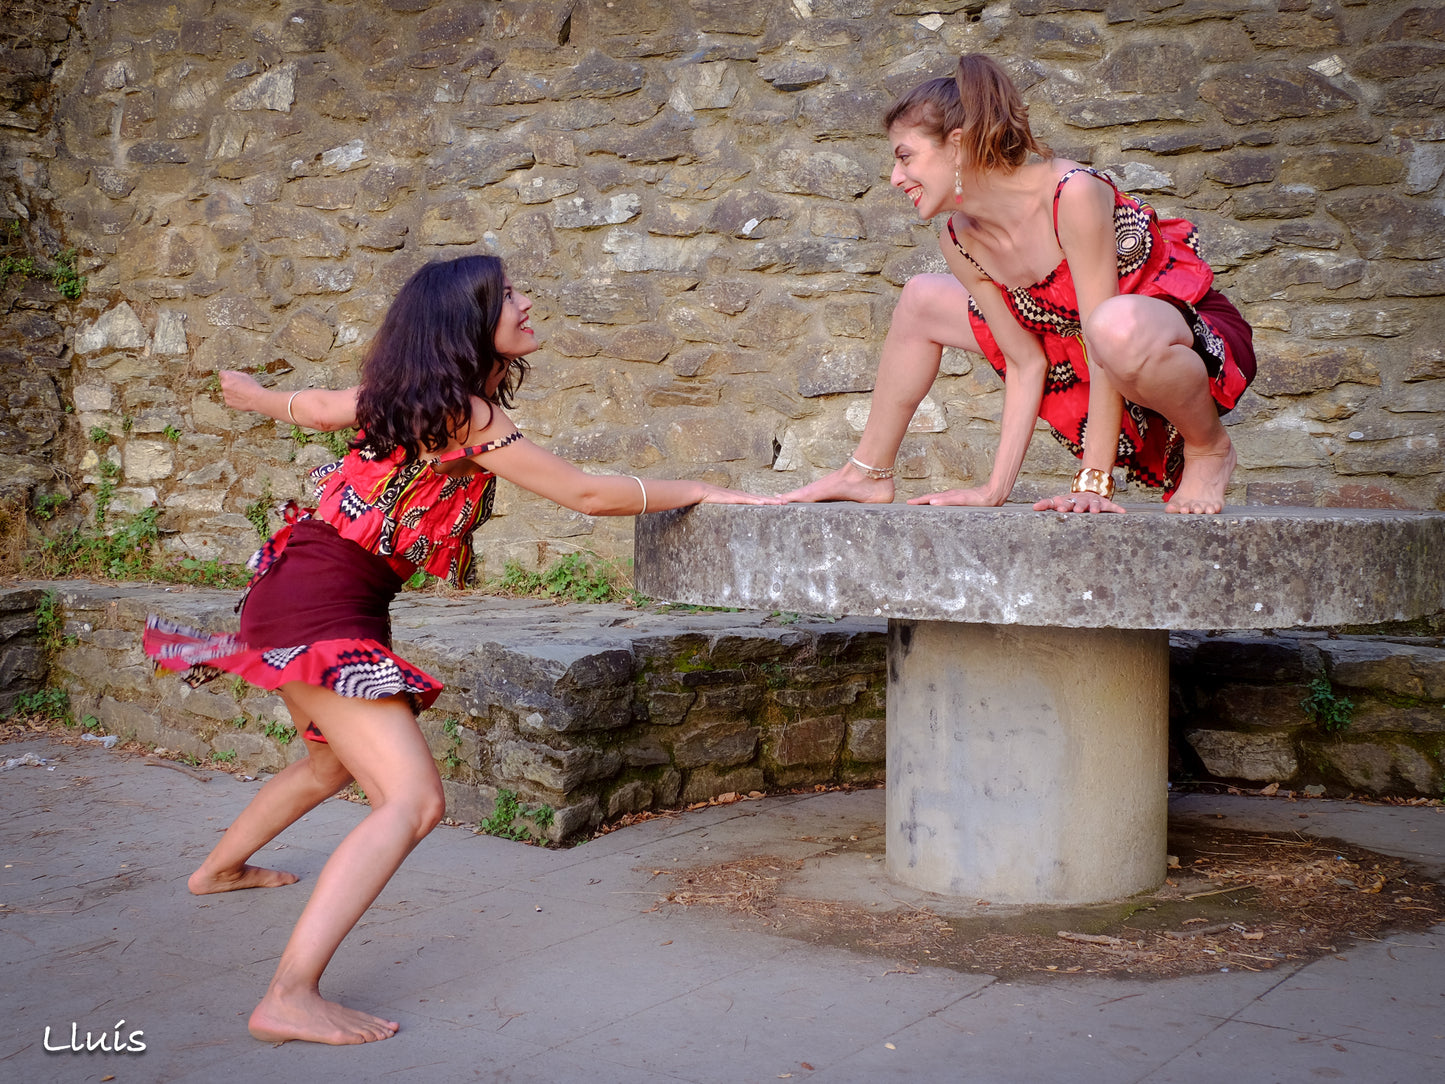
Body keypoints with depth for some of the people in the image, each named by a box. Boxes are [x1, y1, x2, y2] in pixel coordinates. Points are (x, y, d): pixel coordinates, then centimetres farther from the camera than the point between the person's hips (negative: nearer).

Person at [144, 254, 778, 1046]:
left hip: (295, 590, 10)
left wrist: (254, 393, 47)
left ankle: (220, 869, 54)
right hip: (322, 609, -10)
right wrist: (698, 491, -4)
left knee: (337, 761, 32)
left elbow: (310, 406, 25)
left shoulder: (404, 395, 9)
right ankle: (291, 998, -26)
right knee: (412, 800, -20)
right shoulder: (466, 413, -16)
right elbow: (586, 493, -15)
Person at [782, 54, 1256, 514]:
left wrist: (1093, 480, -29)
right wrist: (995, 489, -10)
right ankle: (869, 473, 19)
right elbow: (1026, 362, -6)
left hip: (1195, 333, -7)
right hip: (1083, 352, 7)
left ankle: (1208, 448, -13)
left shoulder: (1073, 193, -29)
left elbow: (1102, 335, -29)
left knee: (1118, 328, -44)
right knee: (922, 299, 6)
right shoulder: (960, 242, -8)